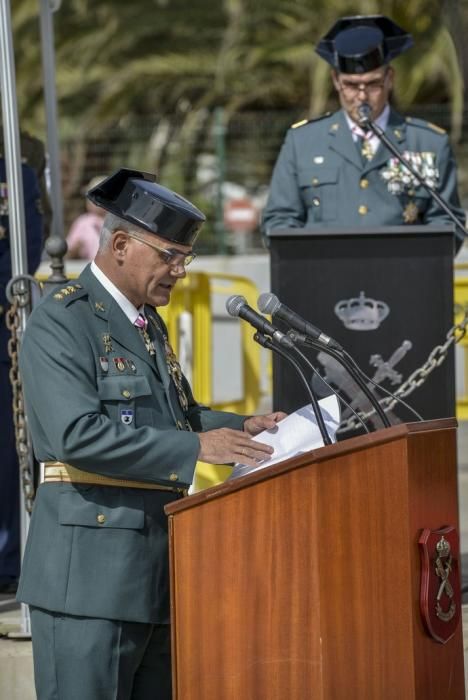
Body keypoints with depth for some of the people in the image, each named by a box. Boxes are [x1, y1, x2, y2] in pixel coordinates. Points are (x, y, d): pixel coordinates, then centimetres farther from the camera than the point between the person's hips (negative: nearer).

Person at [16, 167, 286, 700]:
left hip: (156, 567, 9)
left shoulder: (149, 323, 18)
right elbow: (78, 435, -23)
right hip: (92, 564, -9)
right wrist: (195, 447, -22)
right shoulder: (60, 323, -11)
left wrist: (243, 428, 9)